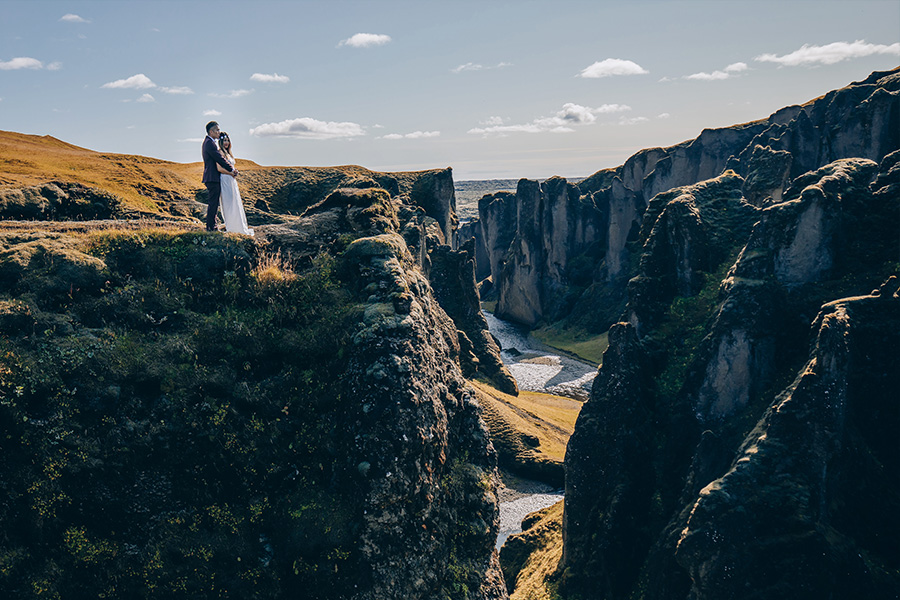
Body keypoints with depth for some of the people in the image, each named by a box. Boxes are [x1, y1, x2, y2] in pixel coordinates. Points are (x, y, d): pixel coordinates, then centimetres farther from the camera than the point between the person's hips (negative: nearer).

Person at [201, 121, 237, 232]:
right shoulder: (210, 143, -14)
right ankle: (210, 227, -5)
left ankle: (211, 226, 20)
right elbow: (220, 159, -17)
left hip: (211, 178, 11)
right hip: (213, 178, -11)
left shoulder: (208, 142, 19)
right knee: (213, 203, -8)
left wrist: (231, 168, 10)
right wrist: (232, 169, -5)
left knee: (213, 203, 15)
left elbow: (219, 158, 21)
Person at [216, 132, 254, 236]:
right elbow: (219, 168, -20)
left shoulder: (228, 153, 17)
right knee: (230, 203, -7)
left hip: (232, 180, 9)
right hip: (225, 180, -9)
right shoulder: (220, 152, -12)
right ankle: (230, 227, -2)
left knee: (235, 203, 11)